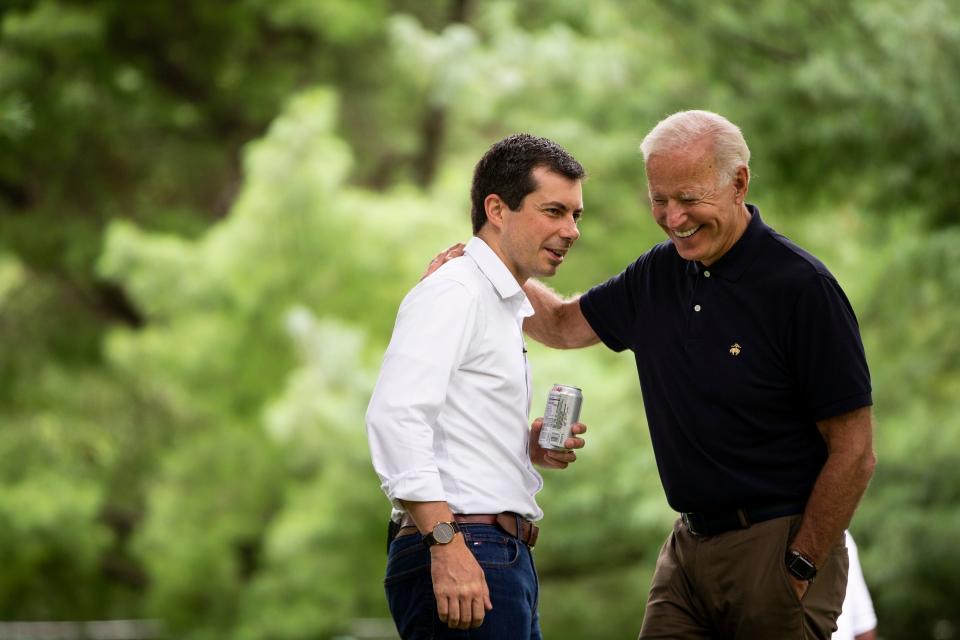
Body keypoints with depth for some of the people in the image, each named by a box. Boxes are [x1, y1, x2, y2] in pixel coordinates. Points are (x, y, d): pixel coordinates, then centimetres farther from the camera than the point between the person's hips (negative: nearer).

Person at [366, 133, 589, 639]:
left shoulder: (505, 308, 23)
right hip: (458, 557, -10)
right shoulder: (453, 293, -7)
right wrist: (446, 544, -27)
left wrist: (527, 448, 9)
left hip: (504, 558, 10)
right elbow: (394, 416, -20)